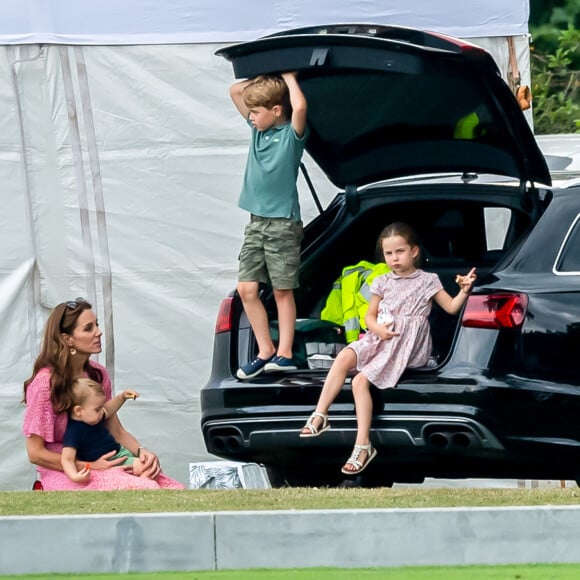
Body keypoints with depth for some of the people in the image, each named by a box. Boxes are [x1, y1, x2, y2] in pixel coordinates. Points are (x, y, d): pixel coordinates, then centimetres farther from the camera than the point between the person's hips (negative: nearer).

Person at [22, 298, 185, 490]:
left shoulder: (97, 374, 9)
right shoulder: (46, 382, -12)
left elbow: (116, 431, 15)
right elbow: (36, 453, -11)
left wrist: (141, 451, -7)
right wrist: (92, 467, -17)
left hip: (98, 463, 7)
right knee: (143, 489, -32)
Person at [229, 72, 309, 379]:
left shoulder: (291, 134, -9)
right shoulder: (258, 129, 9)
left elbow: (299, 106, -31)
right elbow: (235, 90, 15)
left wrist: (289, 78, -15)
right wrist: (266, 78, 7)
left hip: (283, 222, -6)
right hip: (256, 220, 6)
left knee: (282, 290, -1)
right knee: (246, 288, 1)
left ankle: (284, 354, 3)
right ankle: (266, 351, 7)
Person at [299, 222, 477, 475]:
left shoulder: (428, 281, 5)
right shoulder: (382, 283, 15)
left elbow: (451, 307, 2)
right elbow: (370, 315, 15)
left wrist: (464, 291, -17)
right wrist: (377, 328, -7)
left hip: (408, 345, -5)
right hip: (380, 337, 5)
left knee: (361, 381, -23)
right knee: (345, 357, -27)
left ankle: (363, 445, -24)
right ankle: (320, 415, -26)